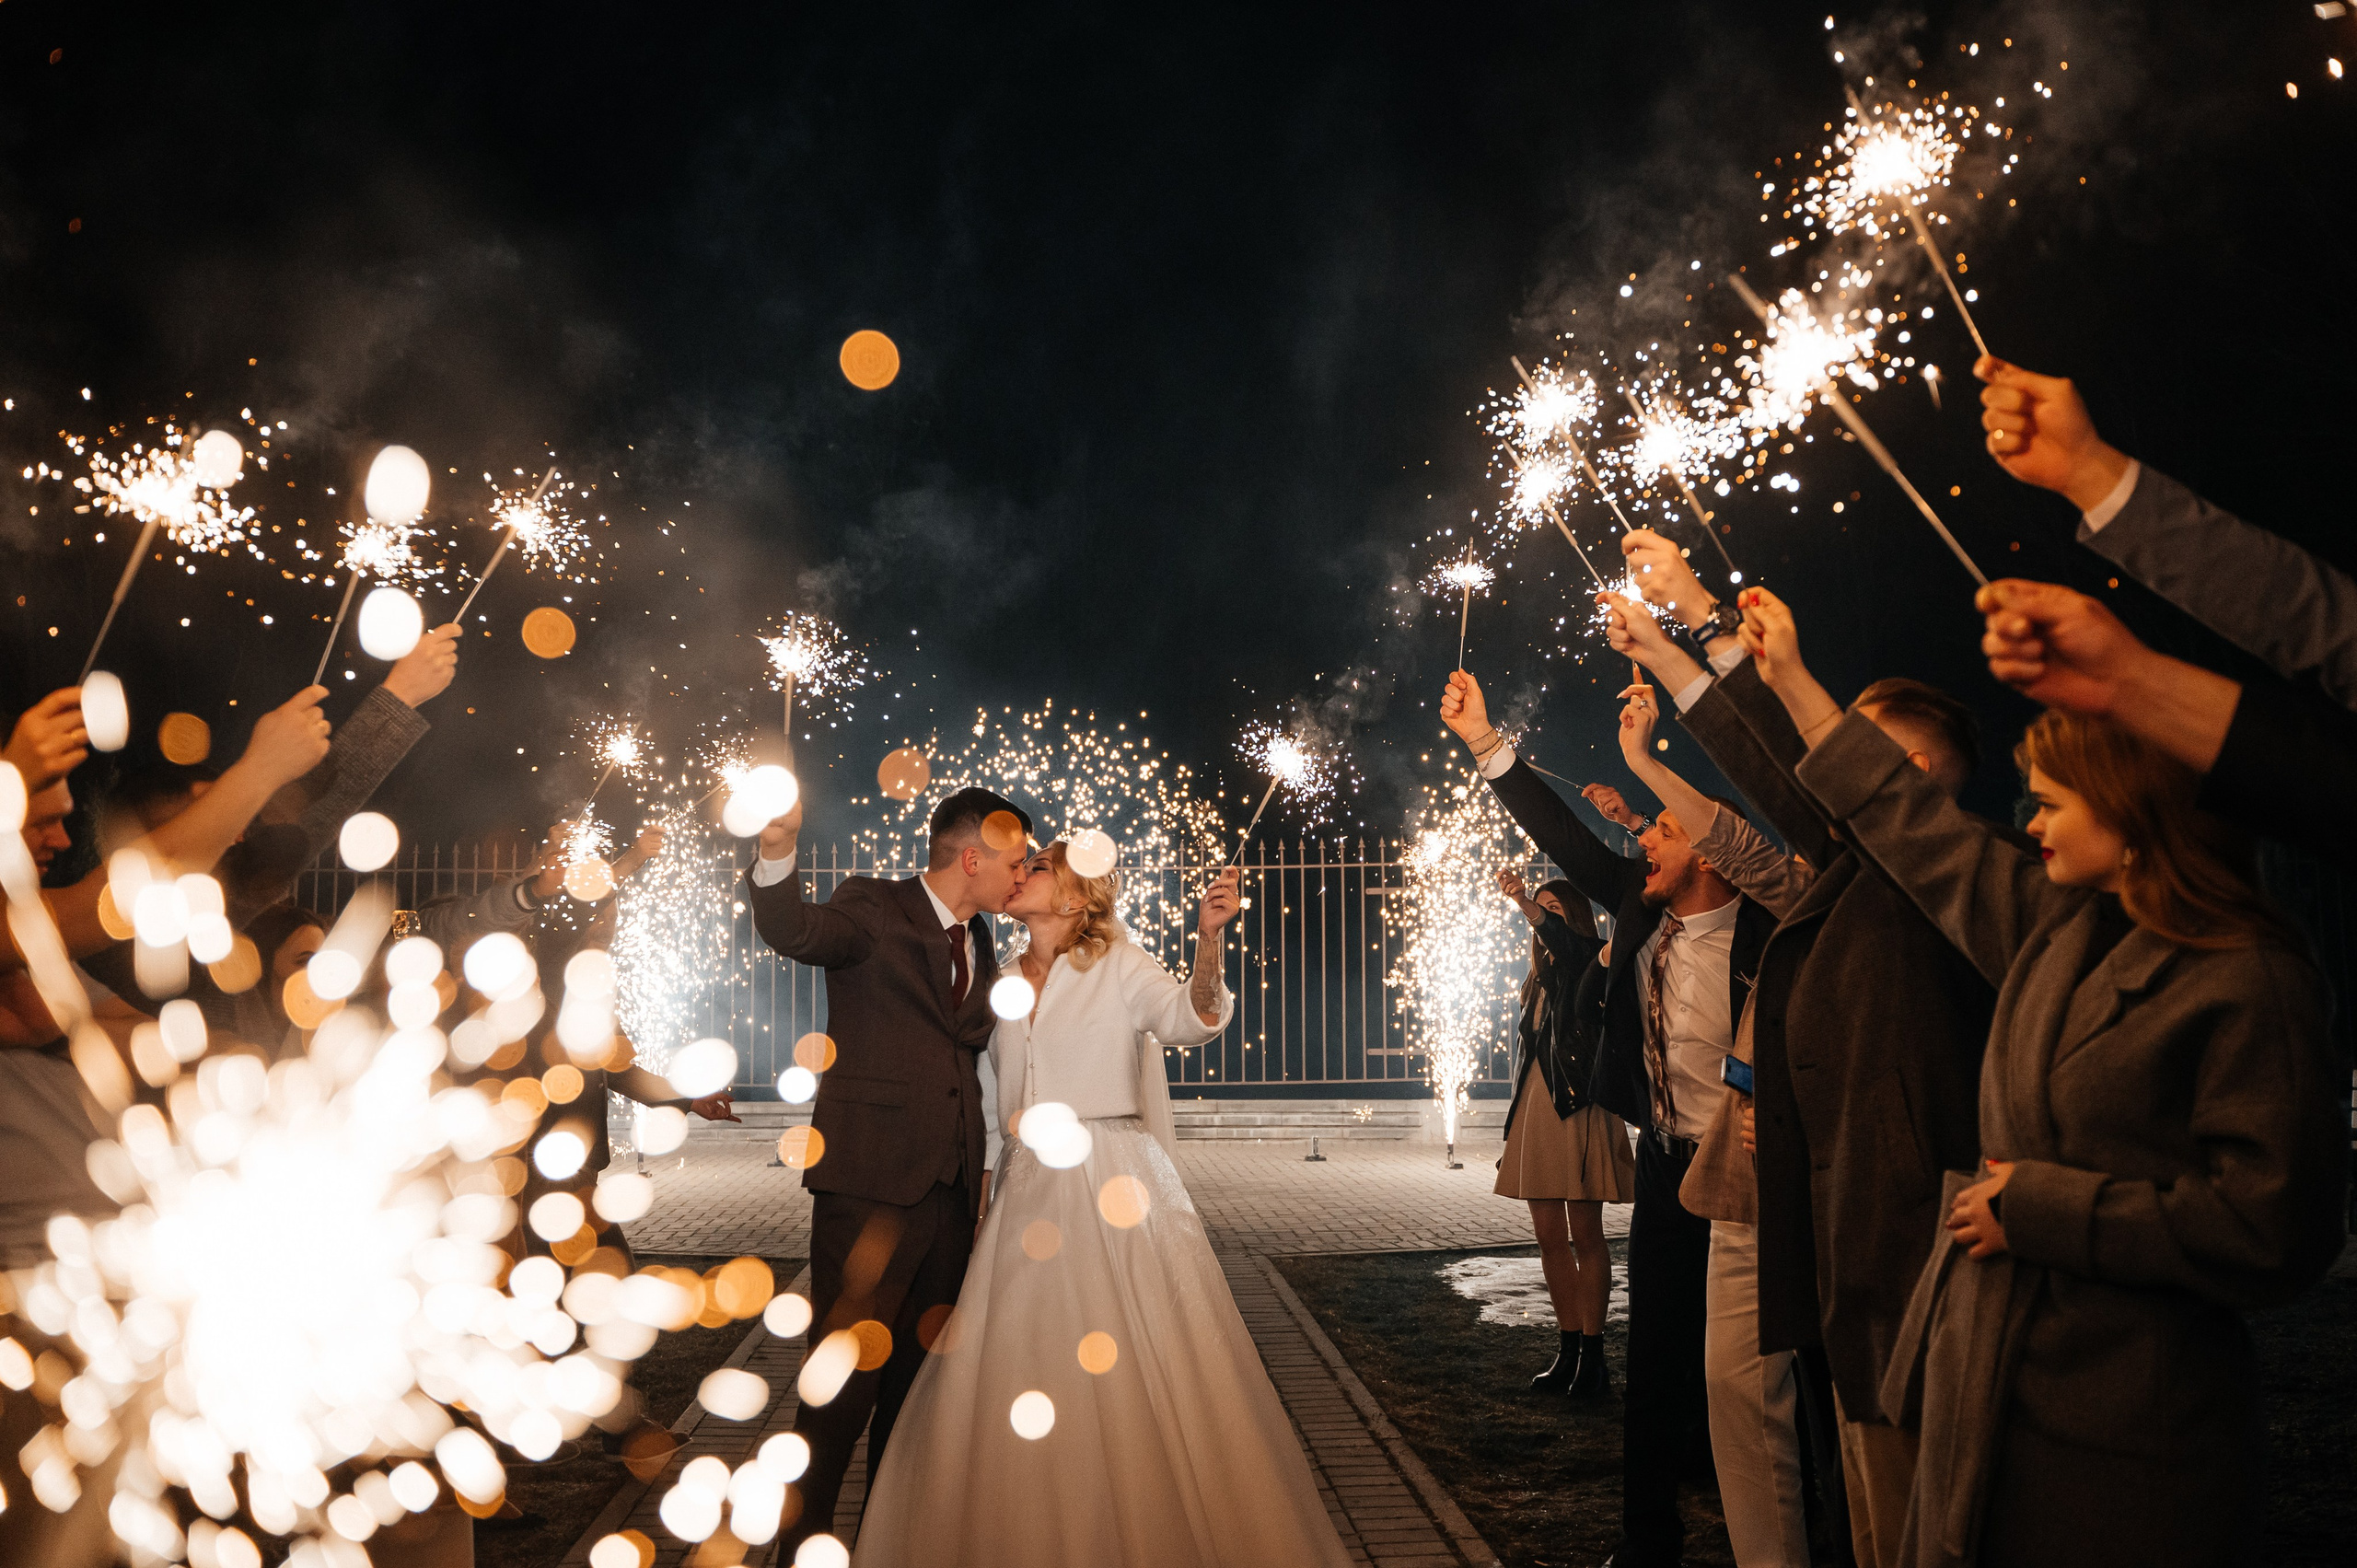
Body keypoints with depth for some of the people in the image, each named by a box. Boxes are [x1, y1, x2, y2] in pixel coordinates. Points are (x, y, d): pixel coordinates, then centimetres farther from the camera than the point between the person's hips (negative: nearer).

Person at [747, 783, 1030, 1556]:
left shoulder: (979, 940, 16)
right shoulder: (874, 909, -6)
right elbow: (794, 931, -27)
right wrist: (776, 850, -47)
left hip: (950, 1191, 7)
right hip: (871, 1185, -7)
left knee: (919, 1376, 15)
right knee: (845, 1380, -5)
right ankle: (801, 1546, 10)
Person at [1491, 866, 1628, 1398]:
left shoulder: (1589, 962, -3)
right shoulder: (1538, 982, 19)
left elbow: (1560, 939, -30)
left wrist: (1521, 900, -36)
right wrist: (1517, 1126, 20)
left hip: (1579, 1109, -7)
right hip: (1536, 1111, 7)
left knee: (1585, 1235, -3)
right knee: (1549, 1237, 8)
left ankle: (1592, 1355, 4)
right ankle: (1568, 1350, 15)